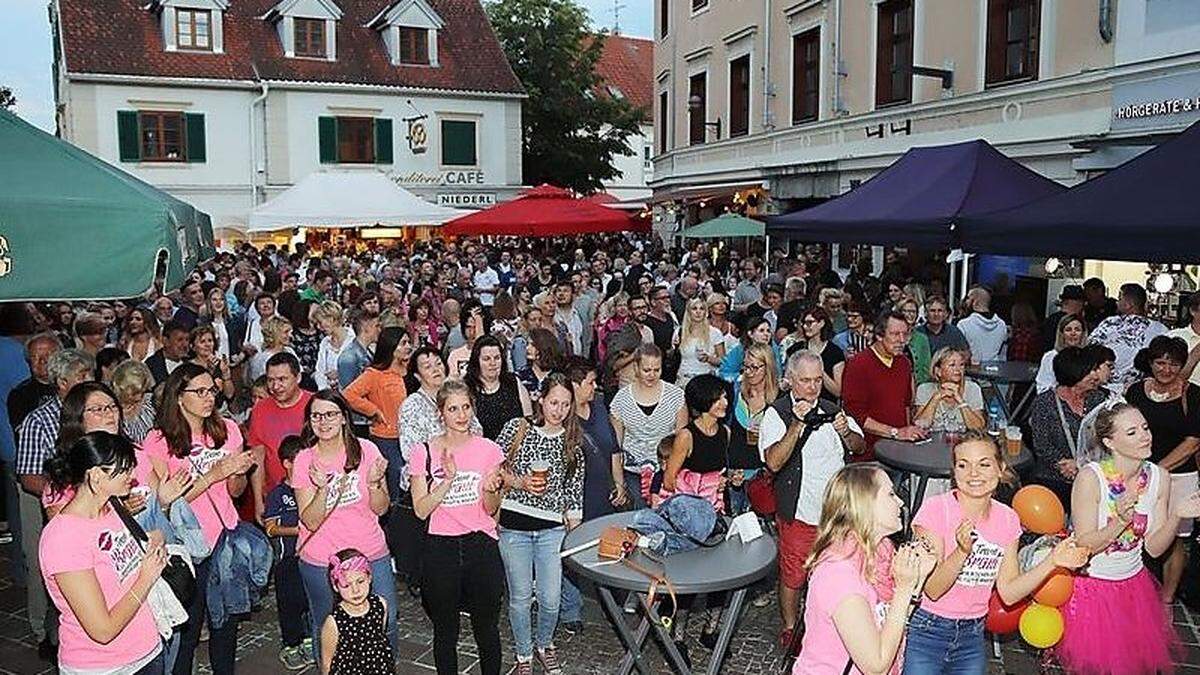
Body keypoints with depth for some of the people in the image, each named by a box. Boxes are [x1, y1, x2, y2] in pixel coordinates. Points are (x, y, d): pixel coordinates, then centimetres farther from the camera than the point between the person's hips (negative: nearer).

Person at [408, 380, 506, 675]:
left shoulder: (489, 450, -2)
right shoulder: (423, 452, -3)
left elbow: (492, 511, 1)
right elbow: (421, 510, -7)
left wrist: (491, 490, -20)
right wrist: (448, 479, -20)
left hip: (481, 547, 0)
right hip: (441, 550, 0)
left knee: (487, 630, 11)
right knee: (445, 633, 13)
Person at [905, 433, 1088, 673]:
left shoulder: (1007, 519, -1)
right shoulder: (936, 509, -16)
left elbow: (1009, 593, 0)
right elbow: (932, 590, -18)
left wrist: (1051, 562, -11)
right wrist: (962, 552, -32)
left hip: (972, 635, 4)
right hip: (926, 633, -4)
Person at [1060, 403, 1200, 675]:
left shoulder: (1158, 477, -7)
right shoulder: (1090, 477, -23)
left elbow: (1154, 548, -3)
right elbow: (1083, 546, -19)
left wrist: (1176, 516, -20)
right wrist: (1120, 521, -34)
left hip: (1134, 584, 5)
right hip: (1090, 586, -5)